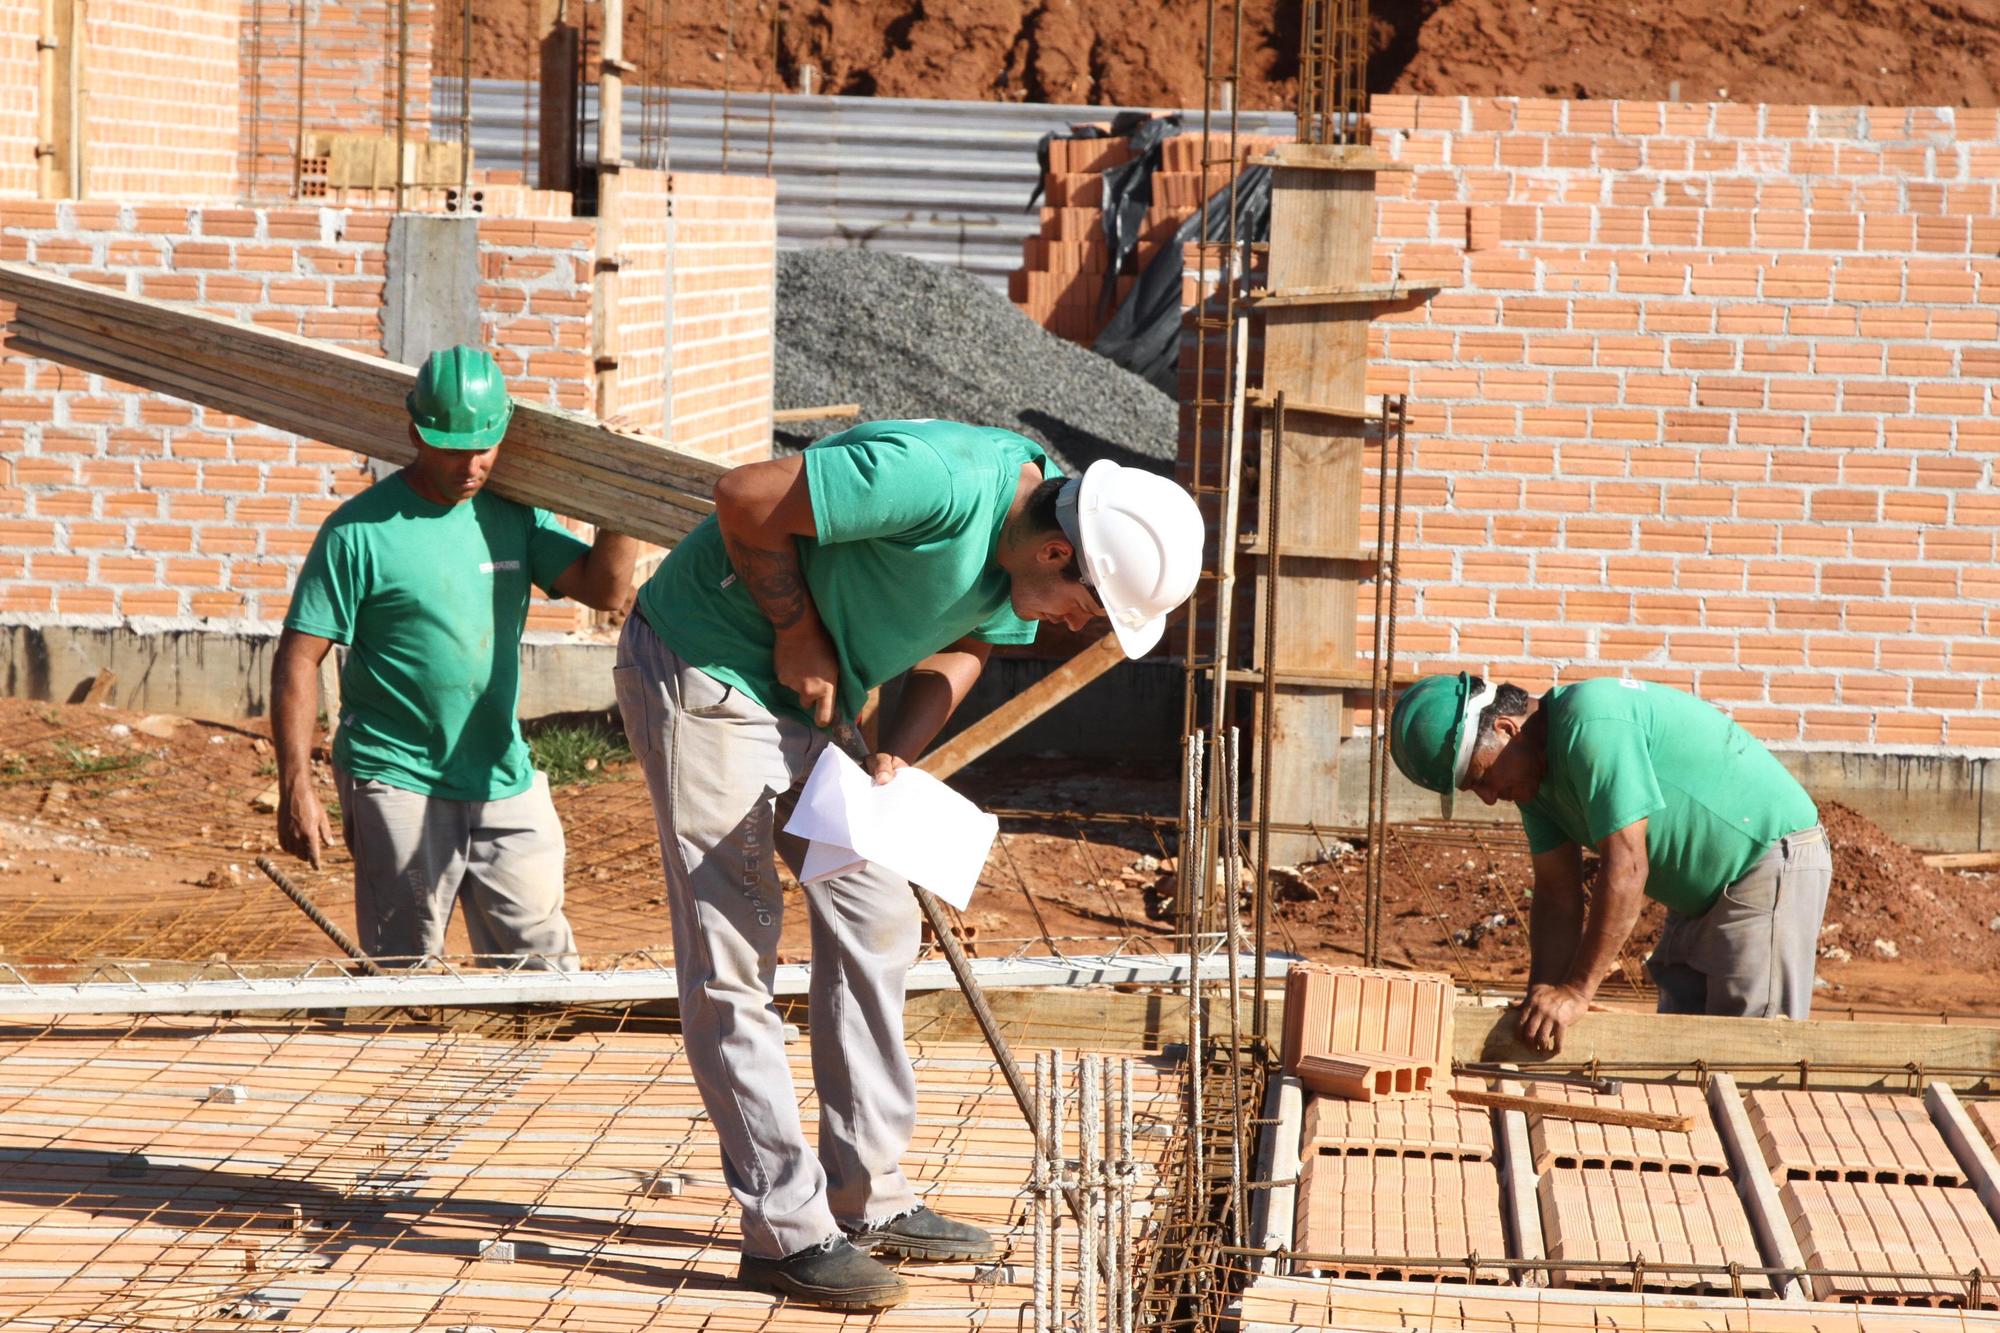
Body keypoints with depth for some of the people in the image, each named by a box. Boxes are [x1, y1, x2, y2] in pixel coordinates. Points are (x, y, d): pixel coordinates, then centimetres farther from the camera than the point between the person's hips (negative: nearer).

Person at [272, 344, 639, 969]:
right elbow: (298, 660, -9)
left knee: (543, 963, 7)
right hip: (399, 785, -5)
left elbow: (607, 590, 7)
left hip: (505, 782, 5)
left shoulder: (512, 515, 7)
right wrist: (296, 789, -14)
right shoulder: (361, 531, -9)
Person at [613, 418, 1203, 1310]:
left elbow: (958, 647, 11)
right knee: (732, 959, -7)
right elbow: (744, 500, -27)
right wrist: (798, 632, -16)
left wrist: (898, 752, -5)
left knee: (873, 925, 10)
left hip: (812, 700, 9)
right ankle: (786, 1231, -4)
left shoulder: (1021, 565, -4)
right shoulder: (939, 484, -31)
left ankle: (870, 1203, 18)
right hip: (704, 672, -9)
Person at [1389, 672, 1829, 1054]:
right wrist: (1541, 1001, -9)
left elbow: (1626, 868, -30)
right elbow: (1558, 897, 3)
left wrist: (1576, 991, -27)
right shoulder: (1535, 772, 3)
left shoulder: (1593, 724, -27)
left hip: (1774, 863, -10)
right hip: (1703, 894, 10)